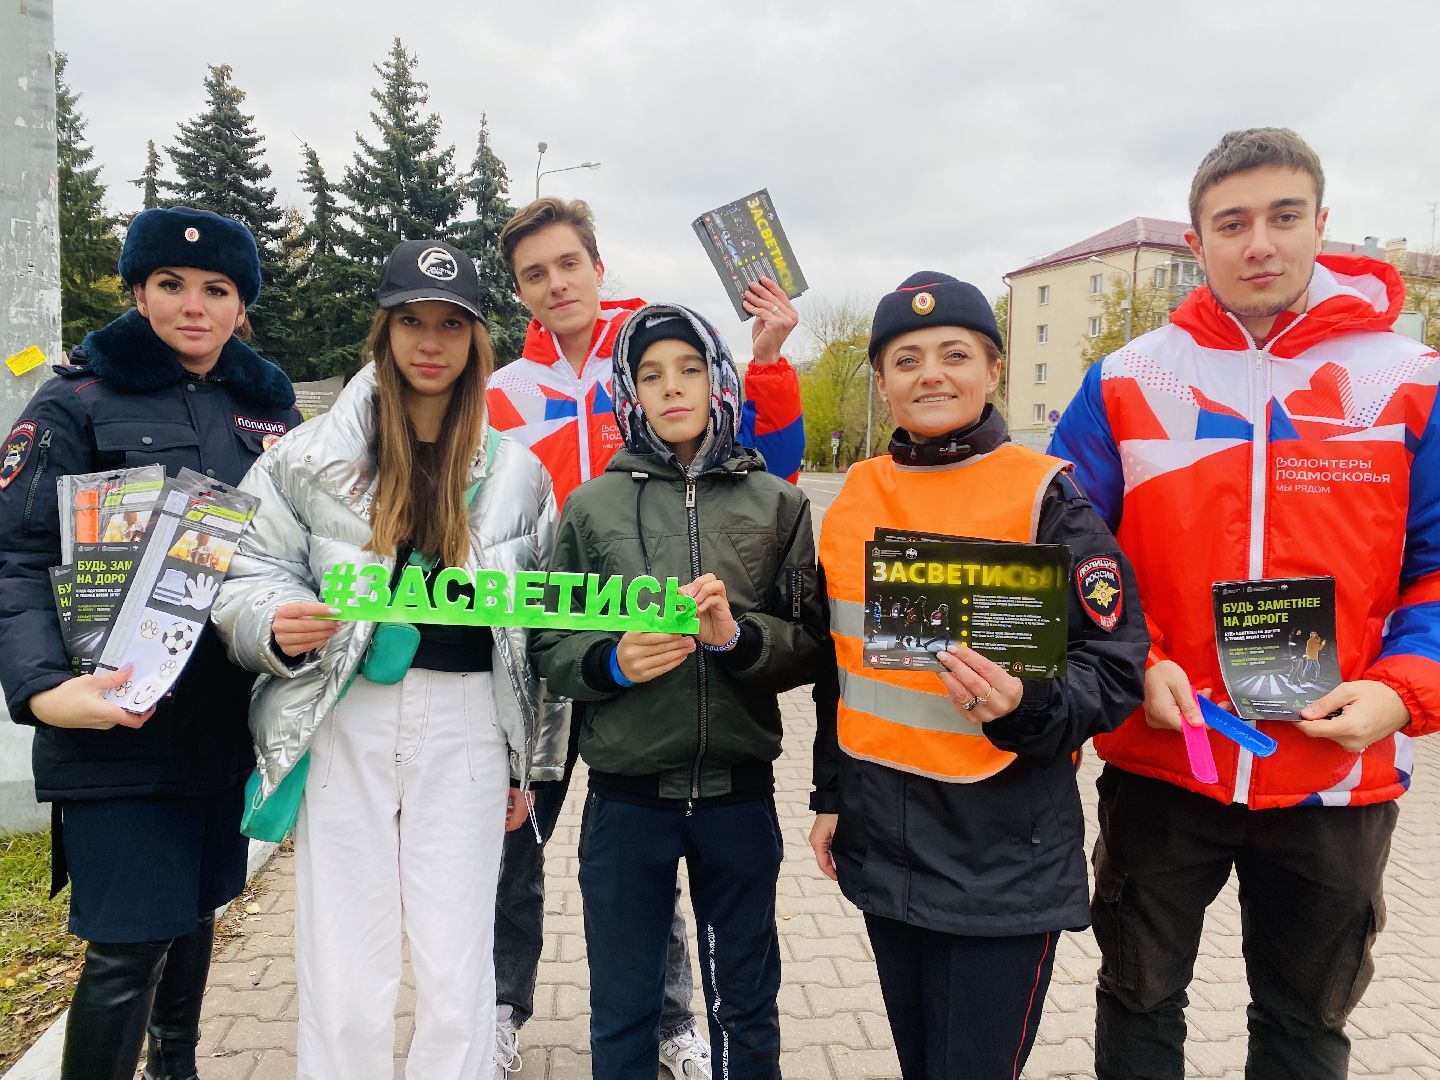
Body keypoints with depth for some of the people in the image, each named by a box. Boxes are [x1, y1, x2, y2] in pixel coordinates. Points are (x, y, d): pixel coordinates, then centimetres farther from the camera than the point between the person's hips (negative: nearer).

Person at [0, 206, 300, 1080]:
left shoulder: (270, 411, 9)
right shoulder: (78, 403, -4)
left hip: (229, 717, 5)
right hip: (120, 724, -5)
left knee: (196, 907, 18)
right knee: (130, 940, -3)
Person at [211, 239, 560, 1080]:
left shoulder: (516, 472, 7)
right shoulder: (312, 457, 1)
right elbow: (247, 578, 6)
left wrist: (528, 766, 10)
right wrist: (279, 625, -18)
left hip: (466, 725, 1)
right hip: (345, 722, 0)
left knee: (458, 978, 4)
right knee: (344, 986, 4)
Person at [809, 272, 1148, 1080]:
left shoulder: (1044, 494, -10)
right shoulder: (859, 493, 4)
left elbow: (1115, 667, -11)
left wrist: (1026, 709, -30)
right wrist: (831, 794, 15)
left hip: (1004, 856, -4)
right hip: (880, 841, 5)